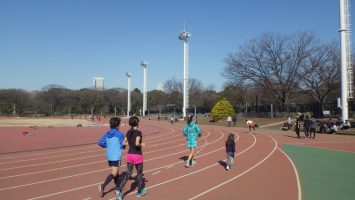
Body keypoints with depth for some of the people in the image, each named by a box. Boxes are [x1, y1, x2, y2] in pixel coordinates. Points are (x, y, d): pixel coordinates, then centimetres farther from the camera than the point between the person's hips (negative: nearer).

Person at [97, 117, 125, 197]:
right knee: (114, 174, -4)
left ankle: (118, 187, 33)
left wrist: (108, 146, 12)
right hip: (116, 156, -7)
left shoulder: (107, 133, 4)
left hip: (109, 156, 7)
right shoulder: (120, 134, -13)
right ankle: (103, 185, -23)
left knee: (115, 171, 21)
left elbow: (100, 142, 0)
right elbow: (122, 145, -10)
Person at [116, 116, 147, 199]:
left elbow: (124, 143, 9)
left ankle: (120, 191, -9)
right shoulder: (139, 132, -16)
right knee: (139, 173, 14)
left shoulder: (128, 132, 4)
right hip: (137, 156, -5)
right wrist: (142, 145, -9)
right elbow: (137, 143, -28)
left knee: (128, 174, 8)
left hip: (129, 155, 5)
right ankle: (140, 191, 30)